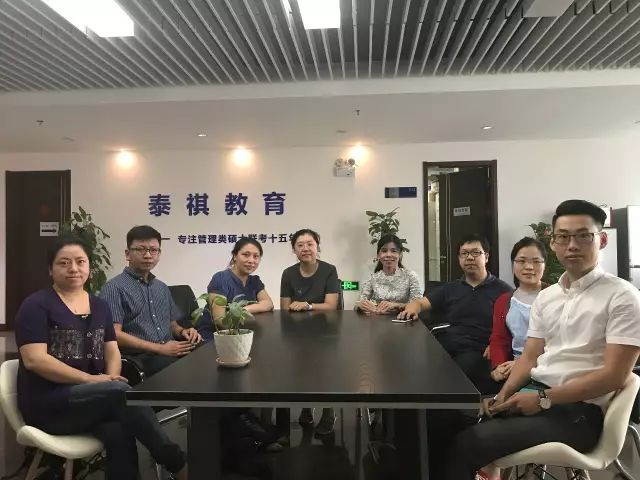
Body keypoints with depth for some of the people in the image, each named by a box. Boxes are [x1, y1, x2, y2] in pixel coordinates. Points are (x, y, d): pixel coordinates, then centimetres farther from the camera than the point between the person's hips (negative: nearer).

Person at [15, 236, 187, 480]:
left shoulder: (99, 306, 14)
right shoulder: (36, 305, -3)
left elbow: (112, 351, 11)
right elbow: (34, 359, -14)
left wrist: (112, 377, -12)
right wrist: (90, 379, -20)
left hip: (92, 399, 4)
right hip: (48, 402, -4)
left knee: (118, 432, -31)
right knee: (121, 392, -30)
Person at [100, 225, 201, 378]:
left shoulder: (162, 288, 23)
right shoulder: (114, 288, -1)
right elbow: (114, 334, -10)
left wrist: (183, 331, 4)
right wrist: (160, 349, -14)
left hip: (170, 352, 7)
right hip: (140, 358, -7)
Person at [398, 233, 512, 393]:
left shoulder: (502, 290, 7)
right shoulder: (450, 289, 21)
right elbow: (420, 302, 16)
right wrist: (411, 310, -8)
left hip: (476, 353, -4)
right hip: (444, 349, 4)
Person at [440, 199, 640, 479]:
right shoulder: (545, 297, 13)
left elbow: (613, 376, -12)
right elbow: (530, 357, 12)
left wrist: (543, 399, -16)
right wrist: (503, 395, -6)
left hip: (579, 410, -6)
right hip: (531, 393, 6)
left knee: (467, 443, -25)